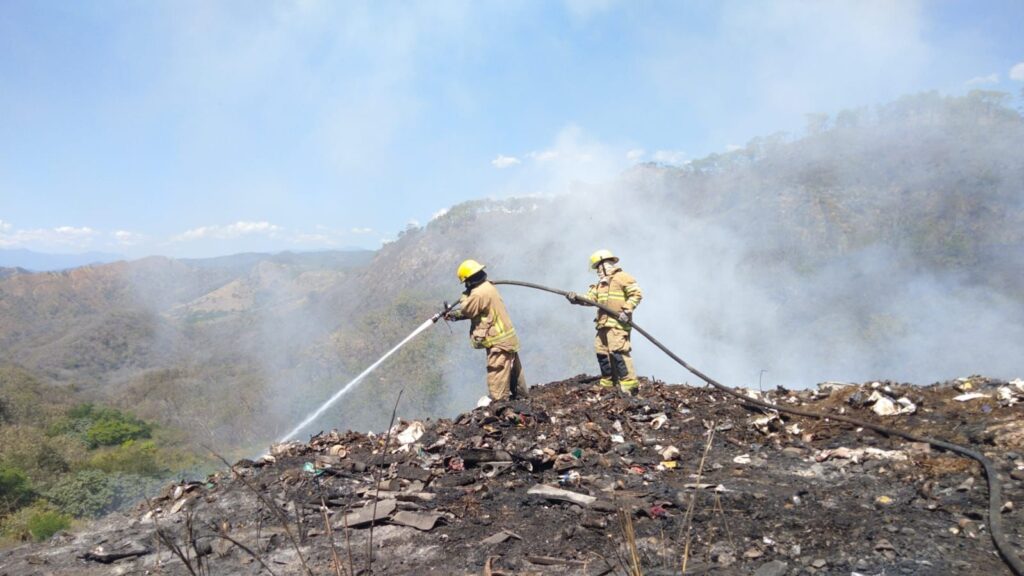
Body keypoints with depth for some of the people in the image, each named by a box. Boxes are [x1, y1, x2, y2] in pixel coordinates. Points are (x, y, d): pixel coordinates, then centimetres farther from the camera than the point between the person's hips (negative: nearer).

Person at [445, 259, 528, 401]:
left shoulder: (479, 293, -22)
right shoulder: (488, 287, 11)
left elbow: (466, 310, -10)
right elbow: (473, 310, 19)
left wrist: (465, 296, 6)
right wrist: (454, 315, 17)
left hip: (499, 342, -10)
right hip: (508, 338, 10)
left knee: (497, 377, -6)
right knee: (513, 371, 22)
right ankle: (521, 397, 36)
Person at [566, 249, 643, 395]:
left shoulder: (622, 278, -1)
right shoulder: (600, 284, 24)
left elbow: (636, 294, -9)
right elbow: (591, 298, 13)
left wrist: (627, 311, -18)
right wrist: (577, 298, -5)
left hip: (617, 323, -9)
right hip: (603, 323, 9)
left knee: (618, 351, -18)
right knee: (602, 352, 10)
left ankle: (630, 384, -16)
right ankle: (607, 384, 21)